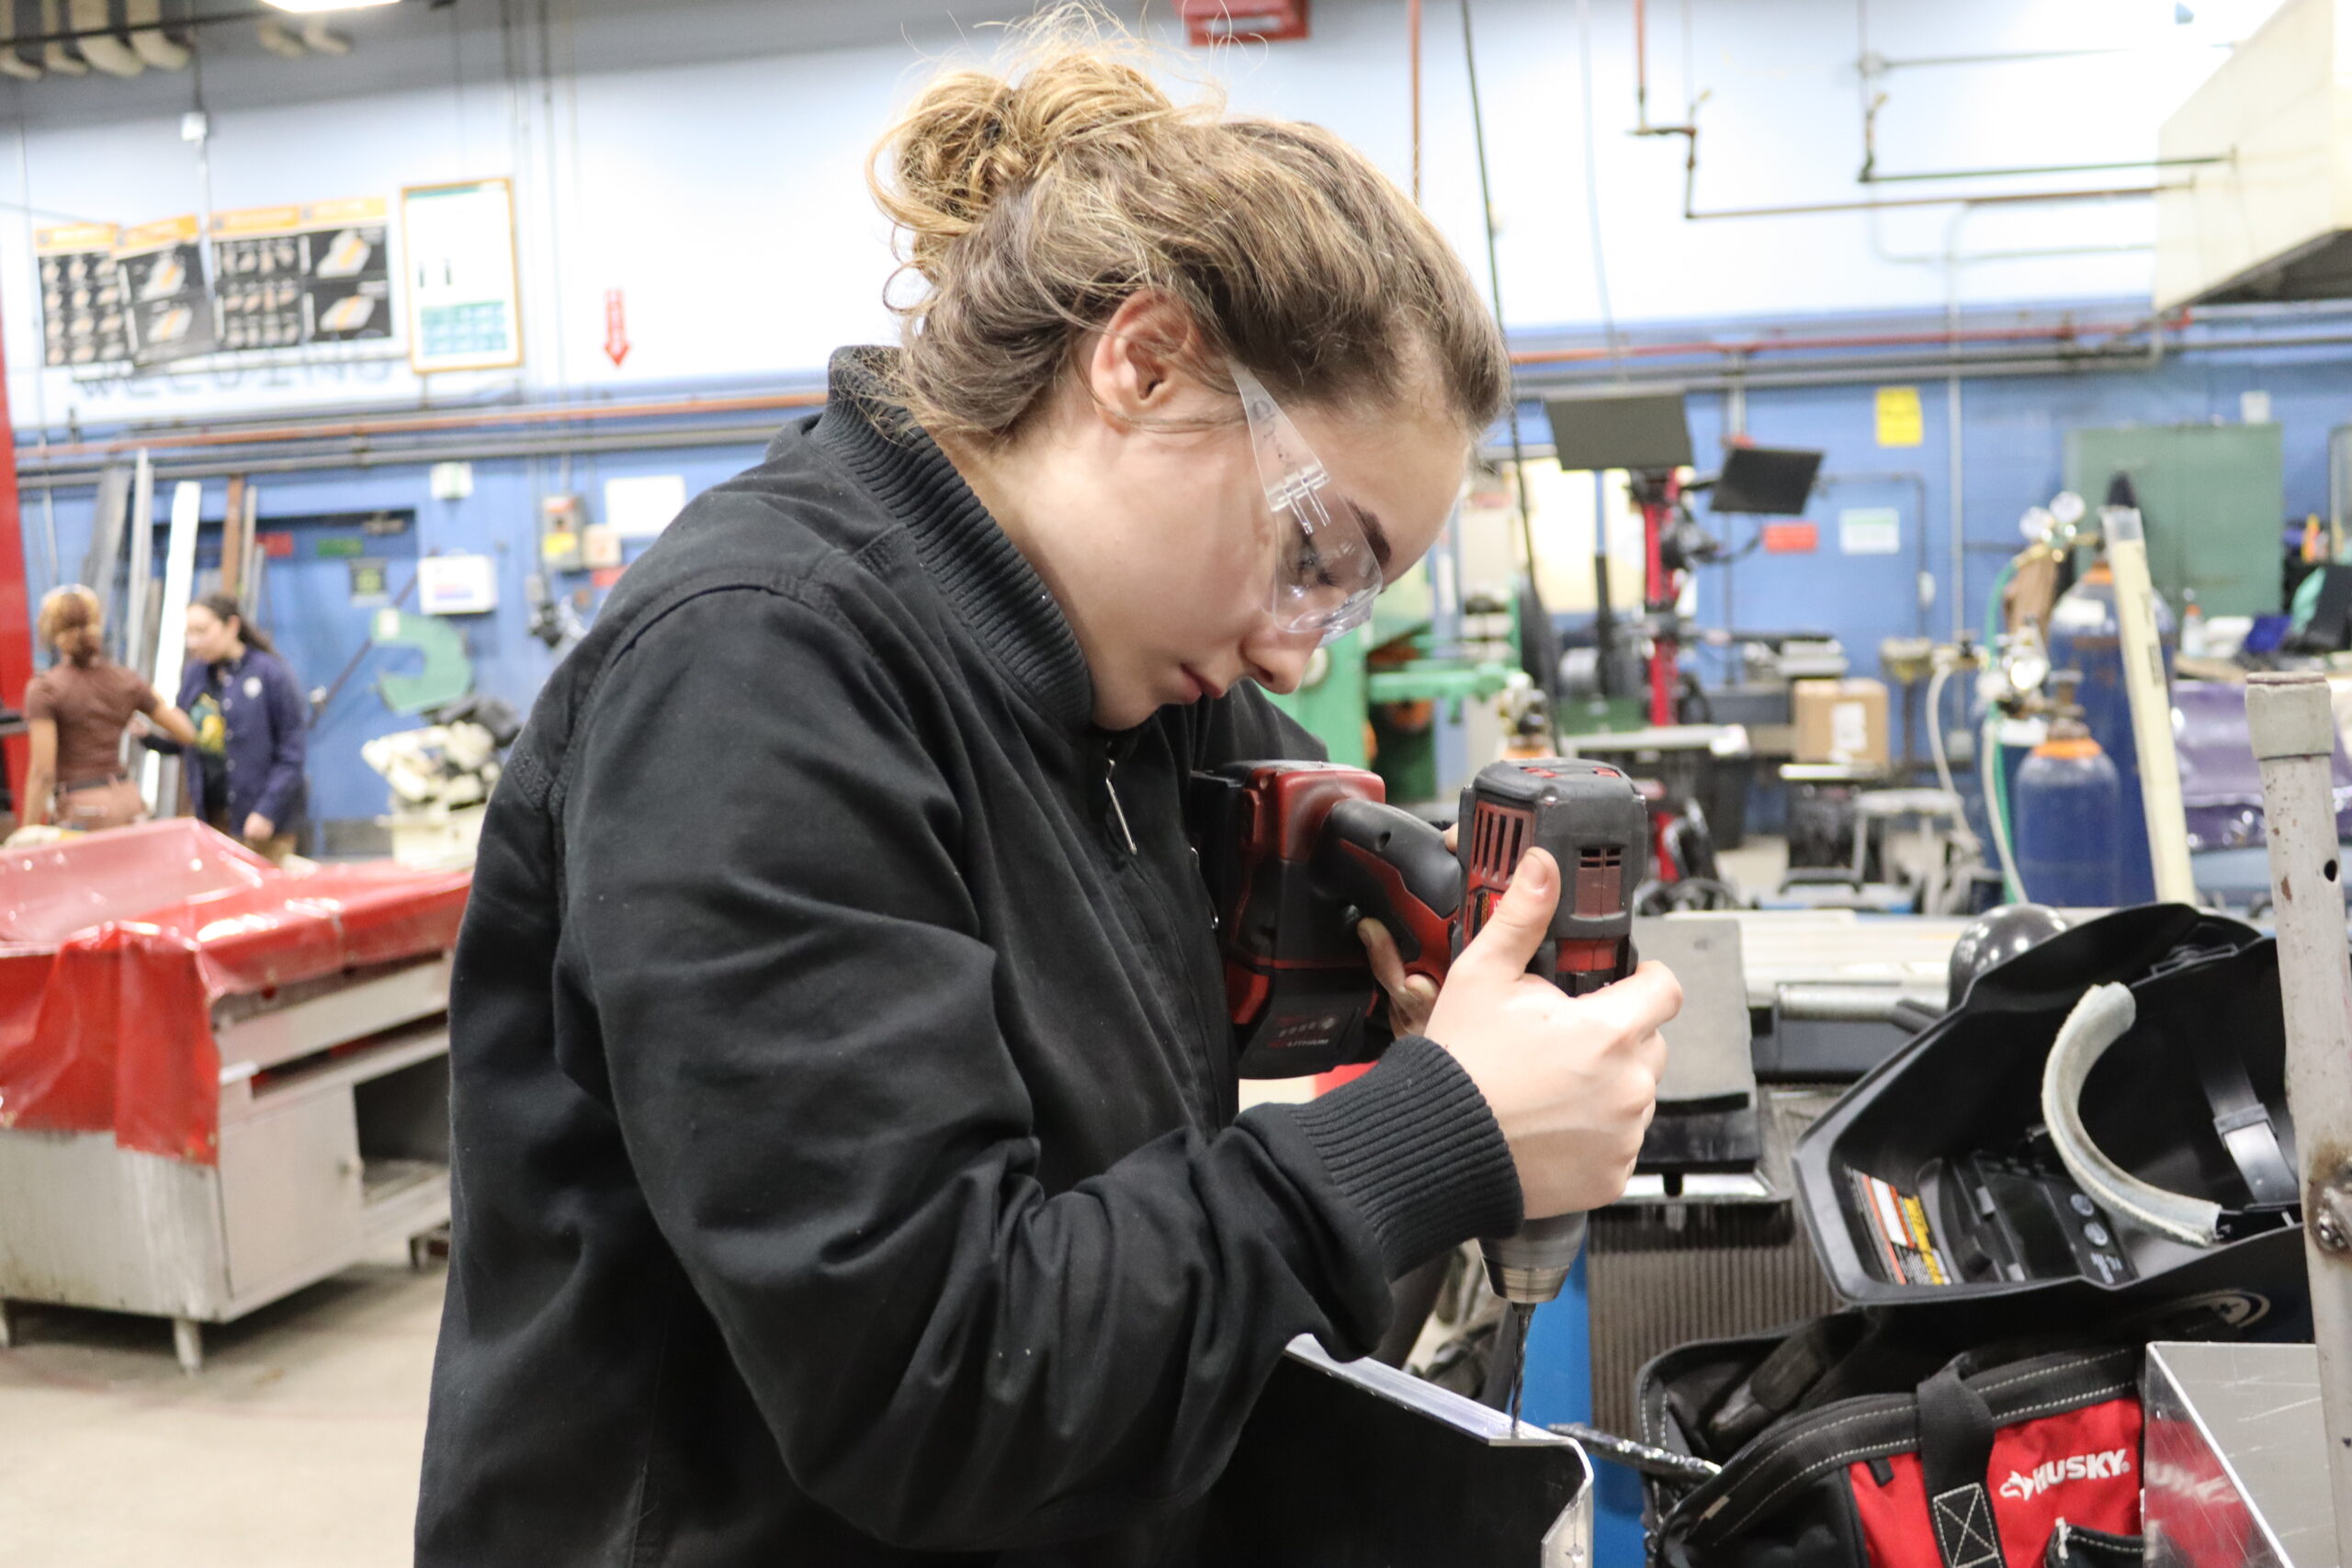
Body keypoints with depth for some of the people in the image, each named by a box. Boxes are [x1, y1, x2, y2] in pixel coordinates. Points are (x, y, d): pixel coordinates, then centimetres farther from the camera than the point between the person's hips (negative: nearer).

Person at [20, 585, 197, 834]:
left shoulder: (44, 689, -7)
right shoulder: (127, 681, 4)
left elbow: (42, 772, -11)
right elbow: (186, 732, 9)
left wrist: (28, 836, -6)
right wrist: (155, 697, 27)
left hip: (79, 813, -4)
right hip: (127, 803, 5)